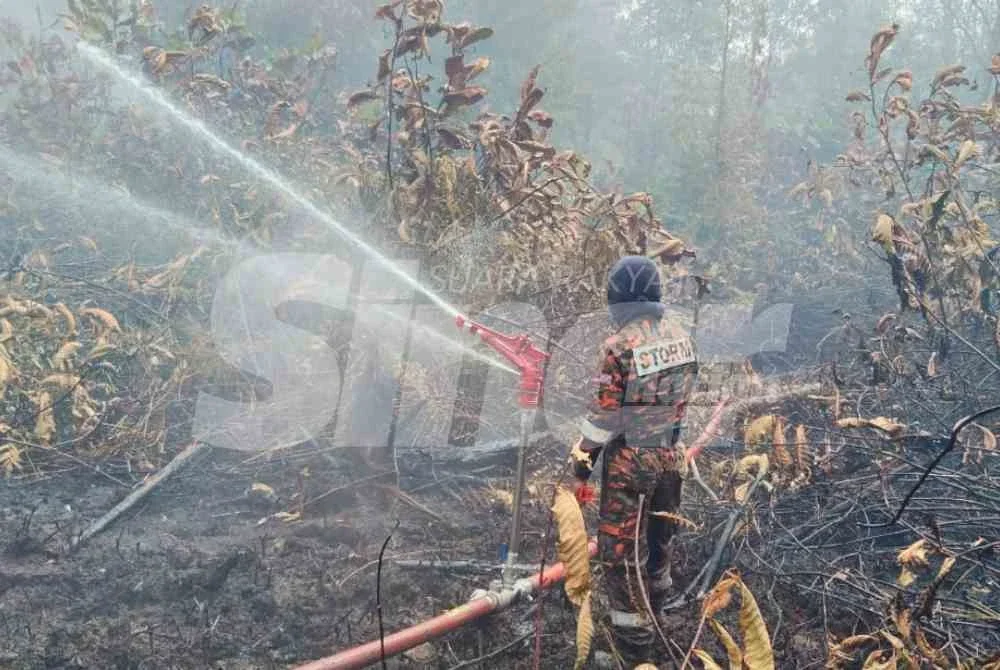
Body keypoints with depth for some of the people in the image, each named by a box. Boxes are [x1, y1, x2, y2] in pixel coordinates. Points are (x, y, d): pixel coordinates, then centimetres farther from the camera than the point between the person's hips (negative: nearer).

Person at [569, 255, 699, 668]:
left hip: (630, 460, -7)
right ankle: (653, 612, 47)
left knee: (621, 552, 2)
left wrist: (581, 467, -8)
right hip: (669, 454, 7)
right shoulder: (680, 337, 1)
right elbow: (682, 397, 10)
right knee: (658, 538, 25)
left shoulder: (621, 345, -20)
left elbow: (602, 415, -17)